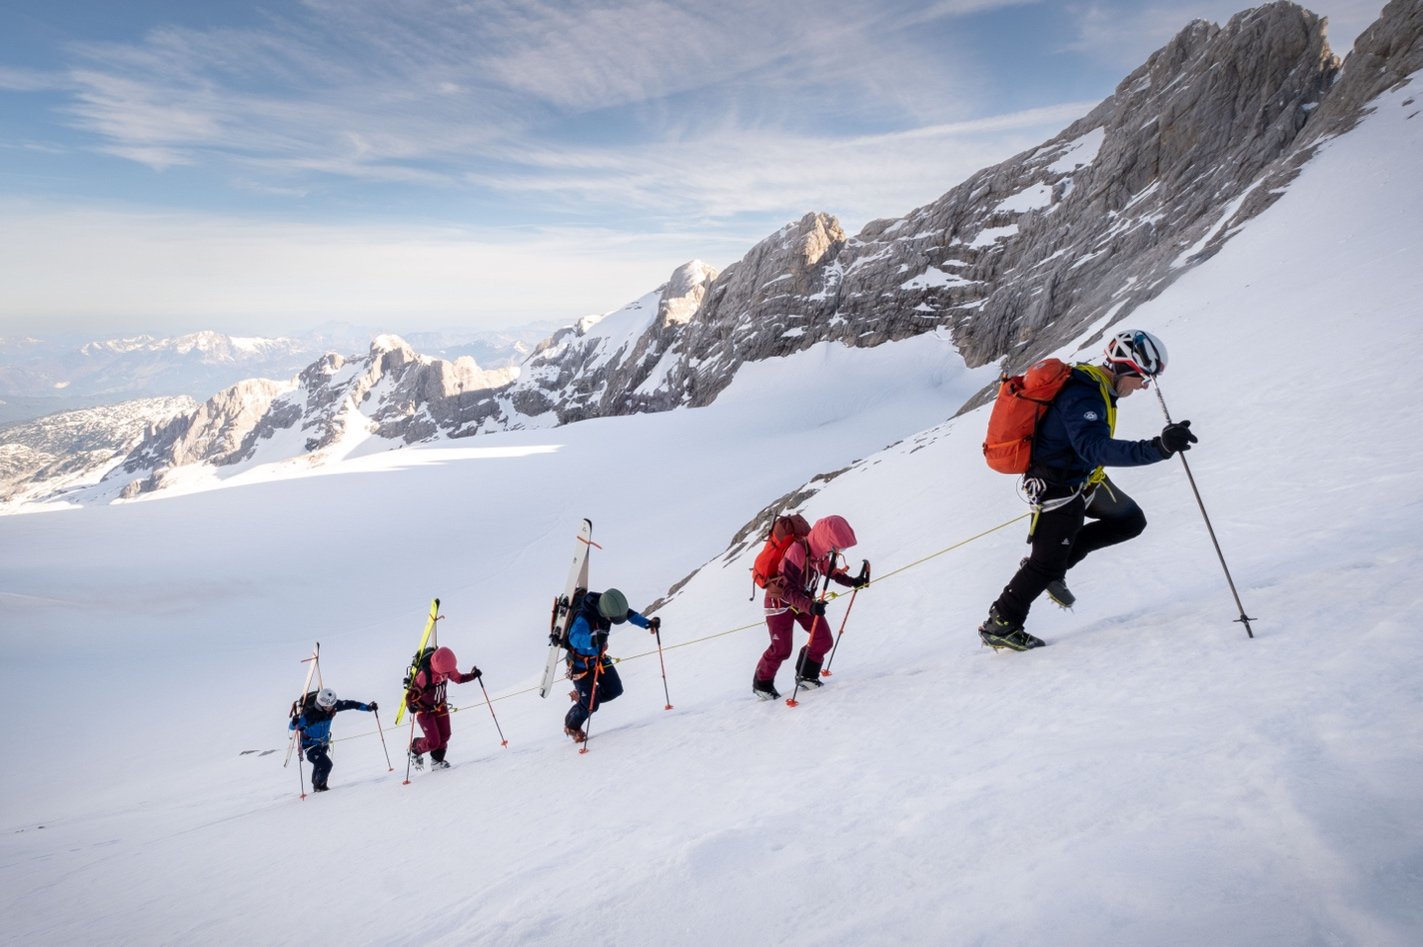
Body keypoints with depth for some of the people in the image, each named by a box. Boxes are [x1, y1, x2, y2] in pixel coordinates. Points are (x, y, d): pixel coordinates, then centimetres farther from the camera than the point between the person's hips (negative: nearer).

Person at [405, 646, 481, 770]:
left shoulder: (448, 668, -16)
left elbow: (459, 678, 4)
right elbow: (411, 693, -29)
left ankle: (437, 761, 24)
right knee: (433, 742, -9)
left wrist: (472, 675, -12)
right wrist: (411, 705, -49)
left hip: (440, 707, 5)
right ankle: (415, 750, 23)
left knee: (444, 736, 0)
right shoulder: (424, 674, -34)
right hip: (424, 709, -5)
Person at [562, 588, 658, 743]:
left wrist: (647, 623, -12)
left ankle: (581, 696, 30)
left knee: (615, 690, 5)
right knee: (591, 705, -5)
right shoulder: (583, 619, -38)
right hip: (581, 663, -7)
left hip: (599, 657, 7)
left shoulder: (607, 606, -18)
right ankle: (571, 726, 27)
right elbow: (575, 638, -55)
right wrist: (592, 640, -73)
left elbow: (629, 613, 0)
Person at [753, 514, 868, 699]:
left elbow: (830, 571, 10)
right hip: (780, 601, -7)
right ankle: (761, 683, 20)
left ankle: (806, 675, 21)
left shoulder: (821, 550, -12)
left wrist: (853, 582, 0)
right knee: (781, 649, -4)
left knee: (824, 639, -1)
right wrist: (810, 606, -49)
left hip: (804, 599, 7)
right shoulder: (796, 553, -36)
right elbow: (786, 589, -36)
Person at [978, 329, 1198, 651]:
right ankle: (999, 627, 15)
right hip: (1058, 487, -10)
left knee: (1130, 521, 13)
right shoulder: (1083, 396, -29)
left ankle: (1053, 565, 18)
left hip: (1082, 478, 10)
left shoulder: (1094, 385, 2)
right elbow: (1095, 447, -45)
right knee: (1048, 565, -1)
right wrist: (1158, 448, -54)